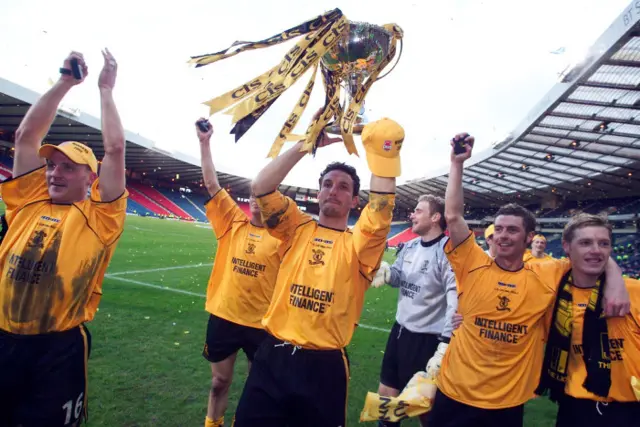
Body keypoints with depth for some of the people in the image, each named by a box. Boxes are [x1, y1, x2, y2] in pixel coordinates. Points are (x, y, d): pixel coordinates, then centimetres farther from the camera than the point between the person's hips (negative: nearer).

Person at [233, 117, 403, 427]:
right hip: (272, 356, 2)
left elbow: (383, 206, -21)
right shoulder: (297, 229, 4)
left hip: (324, 365, -1)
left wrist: (380, 149, -15)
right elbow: (261, 186, -8)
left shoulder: (357, 244, -2)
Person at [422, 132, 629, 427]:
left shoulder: (545, 276, -2)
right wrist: (457, 163, -15)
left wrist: (616, 283, -13)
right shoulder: (474, 265, -7)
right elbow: (453, 216, -14)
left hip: (508, 401, 1)